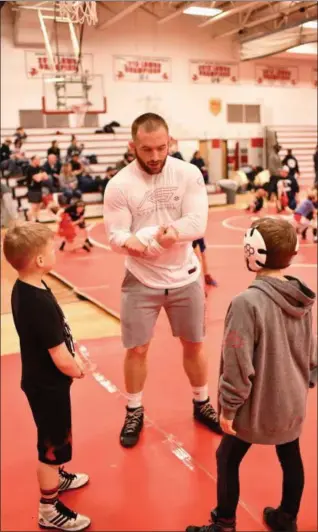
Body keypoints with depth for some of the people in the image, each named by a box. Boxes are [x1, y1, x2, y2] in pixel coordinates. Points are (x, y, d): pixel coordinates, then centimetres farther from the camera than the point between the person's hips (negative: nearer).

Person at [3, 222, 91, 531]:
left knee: (54, 438, 30)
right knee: (54, 444, 11)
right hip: (48, 385, -9)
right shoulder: (40, 304, -34)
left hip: (40, 380, 9)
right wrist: (78, 370, -9)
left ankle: (55, 477, 54)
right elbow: (62, 360, -29)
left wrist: (74, 354, -1)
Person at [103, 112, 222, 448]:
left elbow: (198, 223, -16)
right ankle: (134, 412, 31)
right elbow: (115, 235, -15)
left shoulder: (188, 174, -9)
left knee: (193, 345, 15)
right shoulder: (119, 185, -12)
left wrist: (174, 231, -33)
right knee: (137, 349, 8)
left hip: (184, 277, 2)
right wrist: (130, 242, -35)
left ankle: (201, 404, 39)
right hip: (141, 281, -1)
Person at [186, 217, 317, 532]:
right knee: (291, 459, 24)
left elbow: (238, 365, -23)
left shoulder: (248, 302, -26)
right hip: (292, 404, 7)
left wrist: (228, 408, -12)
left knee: (227, 460, 15)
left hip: (257, 407, -6)